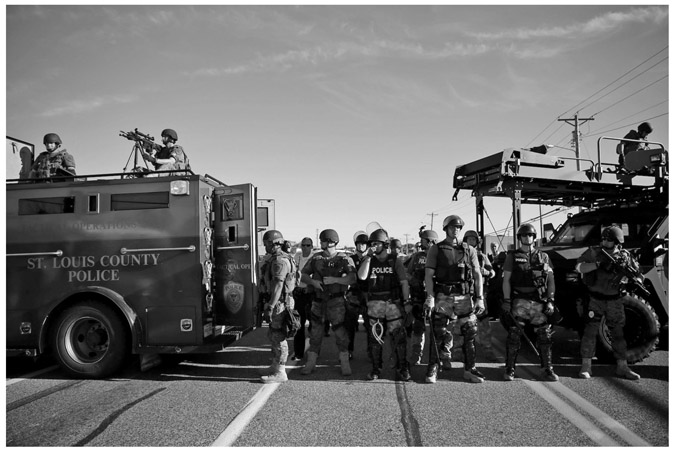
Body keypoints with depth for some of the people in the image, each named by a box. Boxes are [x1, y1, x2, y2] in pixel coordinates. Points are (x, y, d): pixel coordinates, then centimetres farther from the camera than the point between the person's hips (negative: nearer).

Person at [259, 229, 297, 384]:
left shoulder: (280, 261, -17)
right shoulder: (273, 259, 17)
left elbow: (278, 285, -24)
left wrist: (270, 307, -26)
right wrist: (269, 304, 23)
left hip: (279, 303, -11)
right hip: (277, 302, 11)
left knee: (278, 337, -5)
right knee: (273, 336, 19)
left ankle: (280, 372, 2)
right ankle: (275, 366, 31)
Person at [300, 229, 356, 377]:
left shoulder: (344, 259, -3)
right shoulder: (315, 258, 7)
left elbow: (352, 278, -12)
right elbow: (303, 275, 10)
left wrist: (335, 279, -23)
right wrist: (313, 281, -9)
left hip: (336, 300, -3)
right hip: (318, 300, 3)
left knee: (340, 330, -3)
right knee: (315, 332, 9)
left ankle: (345, 364, 10)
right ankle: (310, 363, 20)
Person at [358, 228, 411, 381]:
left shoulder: (395, 260, 2)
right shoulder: (368, 261, 8)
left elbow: (404, 282, 1)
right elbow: (361, 277, -9)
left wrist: (407, 302, -5)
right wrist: (368, 257, -12)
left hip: (393, 303, -2)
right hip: (374, 304, 2)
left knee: (399, 336, -3)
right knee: (374, 337, 7)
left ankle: (402, 369, 7)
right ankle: (376, 369, 18)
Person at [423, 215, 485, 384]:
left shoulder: (468, 250, 11)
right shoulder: (435, 249, 4)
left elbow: (477, 275, 8)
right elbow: (429, 275, -1)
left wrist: (480, 298, -1)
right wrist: (430, 297, -12)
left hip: (465, 297, 3)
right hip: (443, 298, -2)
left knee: (470, 333, 4)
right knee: (439, 334, -1)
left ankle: (469, 369, 17)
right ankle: (433, 369, 10)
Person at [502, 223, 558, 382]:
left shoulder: (543, 256, 13)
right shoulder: (512, 256, 8)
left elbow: (551, 280, 10)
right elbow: (506, 280, 4)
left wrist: (550, 301, 0)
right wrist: (506, 301, -5)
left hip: (540, 303, 2)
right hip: (519, 302, -2)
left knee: (545, 337, 4)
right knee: (514, 336, -2)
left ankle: (547, 369, 16)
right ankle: (510, 370, 7)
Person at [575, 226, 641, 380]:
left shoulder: (624, 255, 3)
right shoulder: (593, 252, -5)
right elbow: (579, 268, -15)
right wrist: (598, 264, -26)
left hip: (615, 301, 3)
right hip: (595, 299, -3)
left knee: (618, 333, 9)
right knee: (590, 332, 0)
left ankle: (622, 367, 20)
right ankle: (586, 366, 8)